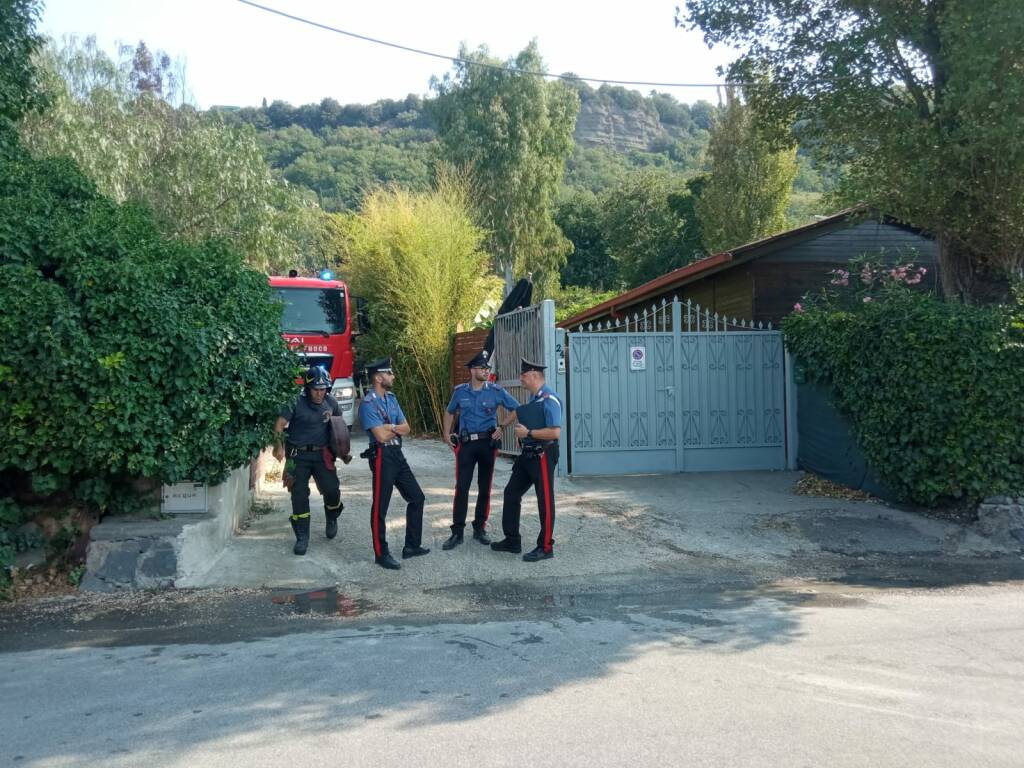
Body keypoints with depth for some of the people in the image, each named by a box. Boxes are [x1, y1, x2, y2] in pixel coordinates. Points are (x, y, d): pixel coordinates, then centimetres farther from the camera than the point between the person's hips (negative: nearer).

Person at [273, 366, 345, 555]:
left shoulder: (331, 403, 3)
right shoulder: (296, 403, -9)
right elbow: (280, 424, -11)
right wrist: (279, 447, -22)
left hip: (322, 455, 2)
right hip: (299, 456, -2)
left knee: (331, 489, -8)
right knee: (299, 496, -1)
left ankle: (332, 518, 26)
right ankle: (302, 538, 10)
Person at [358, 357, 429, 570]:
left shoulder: (391, 398, 12)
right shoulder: (368, 403, -14)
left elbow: (406, 428, 8)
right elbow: (381, 436, -22)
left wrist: (390, 427, -12)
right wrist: (396, 429, -2)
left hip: (397, 454, 9)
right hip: (382, 457, -9)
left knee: (416, 497, 13)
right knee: (380, 507, 0)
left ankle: (411, 546, 23)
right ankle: (381, 554, 10)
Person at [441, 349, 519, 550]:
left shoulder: (495, 391, -2)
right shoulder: (460, 391, 3)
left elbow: (516, 410, 6)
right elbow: (449, 413, 19)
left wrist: (502, 427, -1)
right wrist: (447, 434, 9)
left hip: (487, 443, 0)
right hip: (465, 443, 0)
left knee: (485, 488, 7)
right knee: (461, 487, -5)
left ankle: (479, 528, 20)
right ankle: (457, 532, 1)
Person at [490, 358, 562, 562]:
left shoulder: (549, 399, -18)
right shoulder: (532, 397, 9)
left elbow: (555, 432, -25)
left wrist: (528, 433, -19)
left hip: (542, 456, -10)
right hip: (528, 454, 10)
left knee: (545, 501, 2)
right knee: (511, 493, 14)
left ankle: (545, 547, 14)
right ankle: (512, 541, 26)